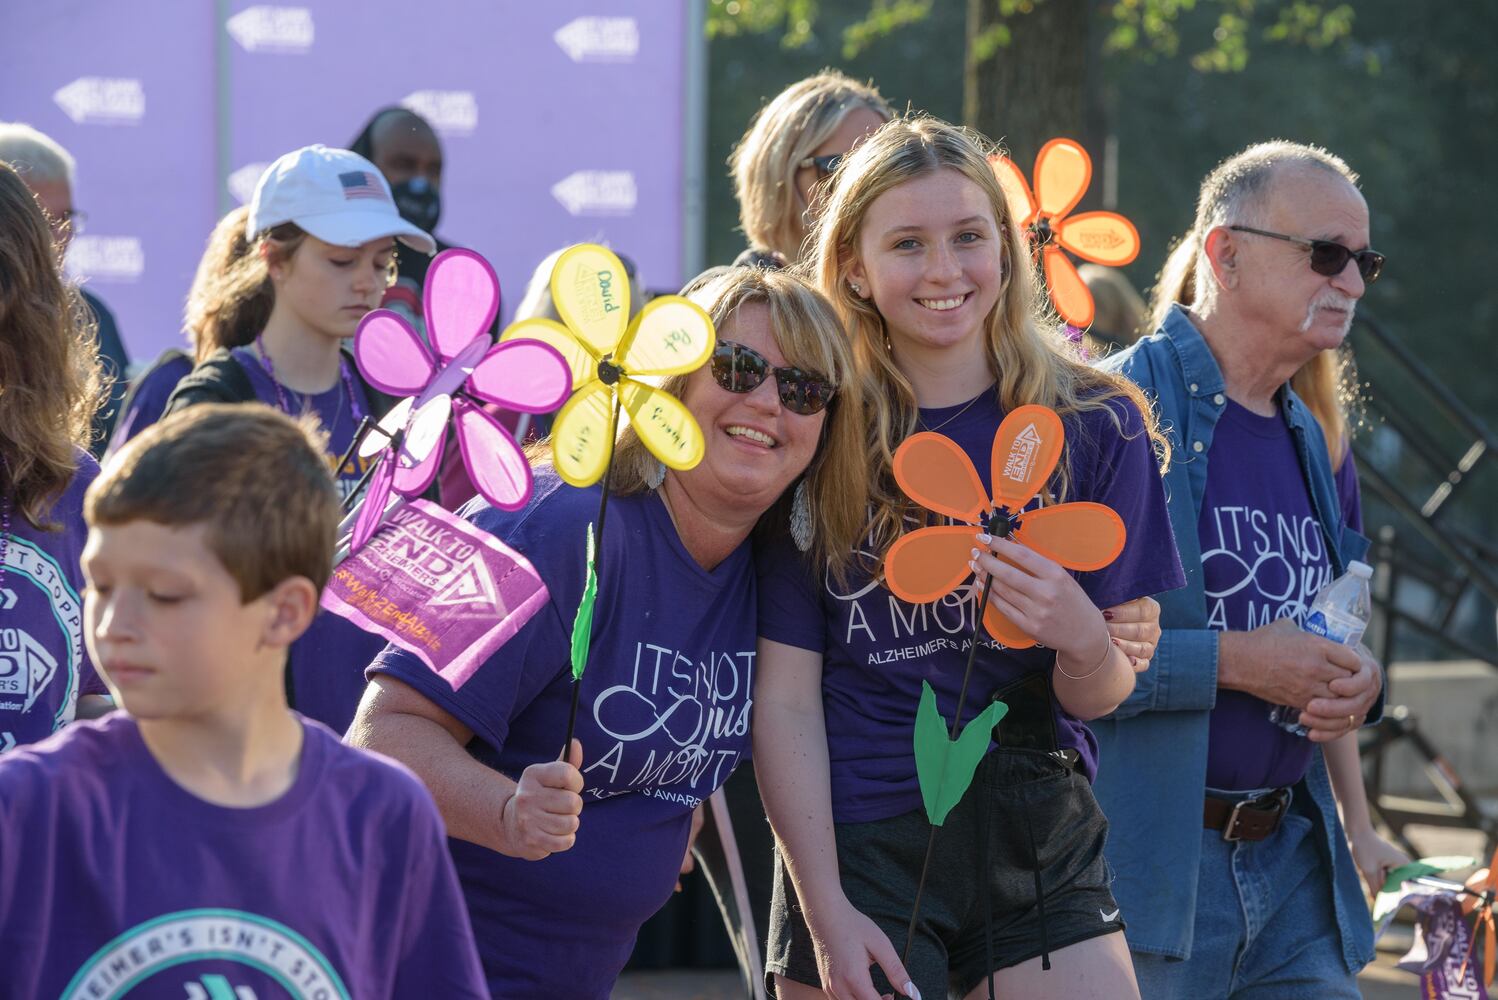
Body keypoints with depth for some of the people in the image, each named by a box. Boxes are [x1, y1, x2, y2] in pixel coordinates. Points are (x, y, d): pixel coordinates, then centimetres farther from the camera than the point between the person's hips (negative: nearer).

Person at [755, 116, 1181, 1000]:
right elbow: (786, 699, -3)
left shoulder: (1096, 423, 2)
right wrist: (825, 912, -9)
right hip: (859, 846, -2)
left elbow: (1101, 697, 4)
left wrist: (1083, 637, -19)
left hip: (1040, 847, 2)